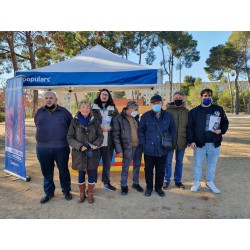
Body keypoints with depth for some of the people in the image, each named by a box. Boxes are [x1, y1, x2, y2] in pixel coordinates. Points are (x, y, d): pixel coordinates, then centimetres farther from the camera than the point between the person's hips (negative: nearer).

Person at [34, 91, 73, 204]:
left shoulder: (64, 112, 0)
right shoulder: (39, 112, 6)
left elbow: (72, 127, 8)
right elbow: (38, 126, 19)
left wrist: (67, 138, 8)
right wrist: (44, 136, 14)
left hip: (61, 148, -2)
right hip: (43, 148, 3)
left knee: (63, 170, 10)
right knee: (47, 172, 14)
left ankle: (66, 191, 28)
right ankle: (49, 192, 31)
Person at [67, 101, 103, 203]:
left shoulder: (95, 121, 1)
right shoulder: (74, 121, -3)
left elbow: (100, 136, 5)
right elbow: (69, 137, -2)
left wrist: (96, 144, -13)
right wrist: (79, 146, -15)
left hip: (92, 153, 1)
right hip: (79, 153, 0)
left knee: (92, 175, 9)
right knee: (81, 175, 13)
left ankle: (90, 194, 29)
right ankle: (82, 194, 32)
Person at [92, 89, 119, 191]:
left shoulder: (113, 109, 9)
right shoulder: (93, 108, 3)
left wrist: (110, 128, -9)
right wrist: (100, 127, -13)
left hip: (108, 141, 2)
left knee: (107, 163, 13)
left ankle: (106, 182, 30)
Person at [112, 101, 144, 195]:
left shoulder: (136, 117, 6)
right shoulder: (118, 118, -11)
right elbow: (116, 135, -11)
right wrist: (119, 150, -13)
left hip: (139, 146, 5)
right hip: (128, 147, -5)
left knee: (137, 166, 17)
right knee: (125, 168, 9)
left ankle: (135, 183, 35)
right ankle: (124, 186, 27)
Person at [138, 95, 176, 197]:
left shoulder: (168, 115, 0)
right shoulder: (146, 116, -5)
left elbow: (173, 130, 9)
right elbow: (140, 131, 1)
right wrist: (143, 143, -4)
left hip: (163, 149, 2)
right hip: (149, 149, -1)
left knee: (161, 170, 15)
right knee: (149, 170, 13)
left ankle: (158, 187, 35)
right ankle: (149, 187, 32)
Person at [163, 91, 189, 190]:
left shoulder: (186, 111, 3)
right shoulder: (168, 110, -6)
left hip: (181, 141, 3)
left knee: (179, 162, 15)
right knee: (168, 162, 7)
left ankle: (178, 180, 30)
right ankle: (166, 180, 24)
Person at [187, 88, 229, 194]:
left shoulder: (219, 109, 6)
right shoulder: (194, 111, 0)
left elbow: (225, 122, 11)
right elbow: (189, 127, -2)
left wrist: (221, 130, -10)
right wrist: (191, 141, -10)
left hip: (214, 143, 2)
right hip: (199, 143, -2)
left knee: (212, 164, 14)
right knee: (198, 164, 8)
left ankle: (210, 182, 31)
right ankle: (197, 182, 25)